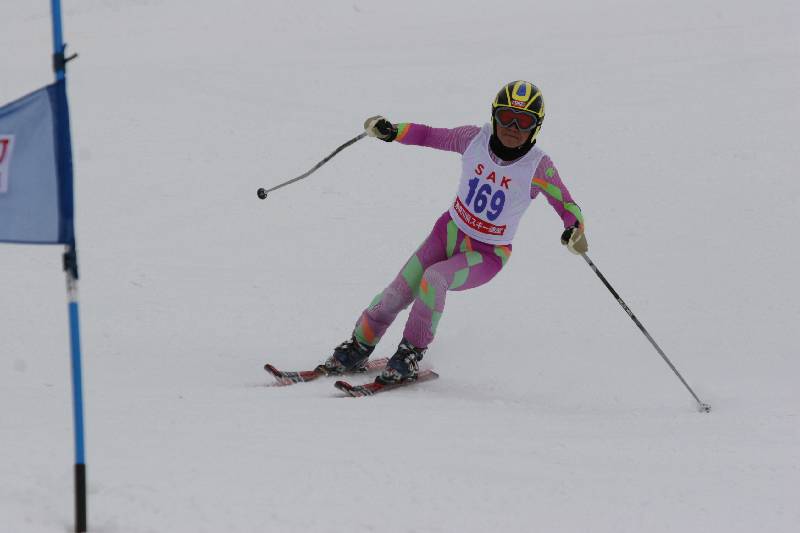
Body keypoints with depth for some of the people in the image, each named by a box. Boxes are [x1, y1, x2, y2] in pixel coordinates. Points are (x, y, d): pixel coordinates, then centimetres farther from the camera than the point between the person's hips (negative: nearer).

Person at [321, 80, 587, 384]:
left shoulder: (538, 167, -19)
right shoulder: (475, 139, -10)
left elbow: (566, 205, -18)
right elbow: (431, 136, 4)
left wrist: (575, 230, -39)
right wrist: (392, 132, -10)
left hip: (487, 256, -3)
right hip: (450, 232, 3)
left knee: (434, 278, -30)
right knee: (398, 293, -9)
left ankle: (410, 354, -15)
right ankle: (358, 349, 12)